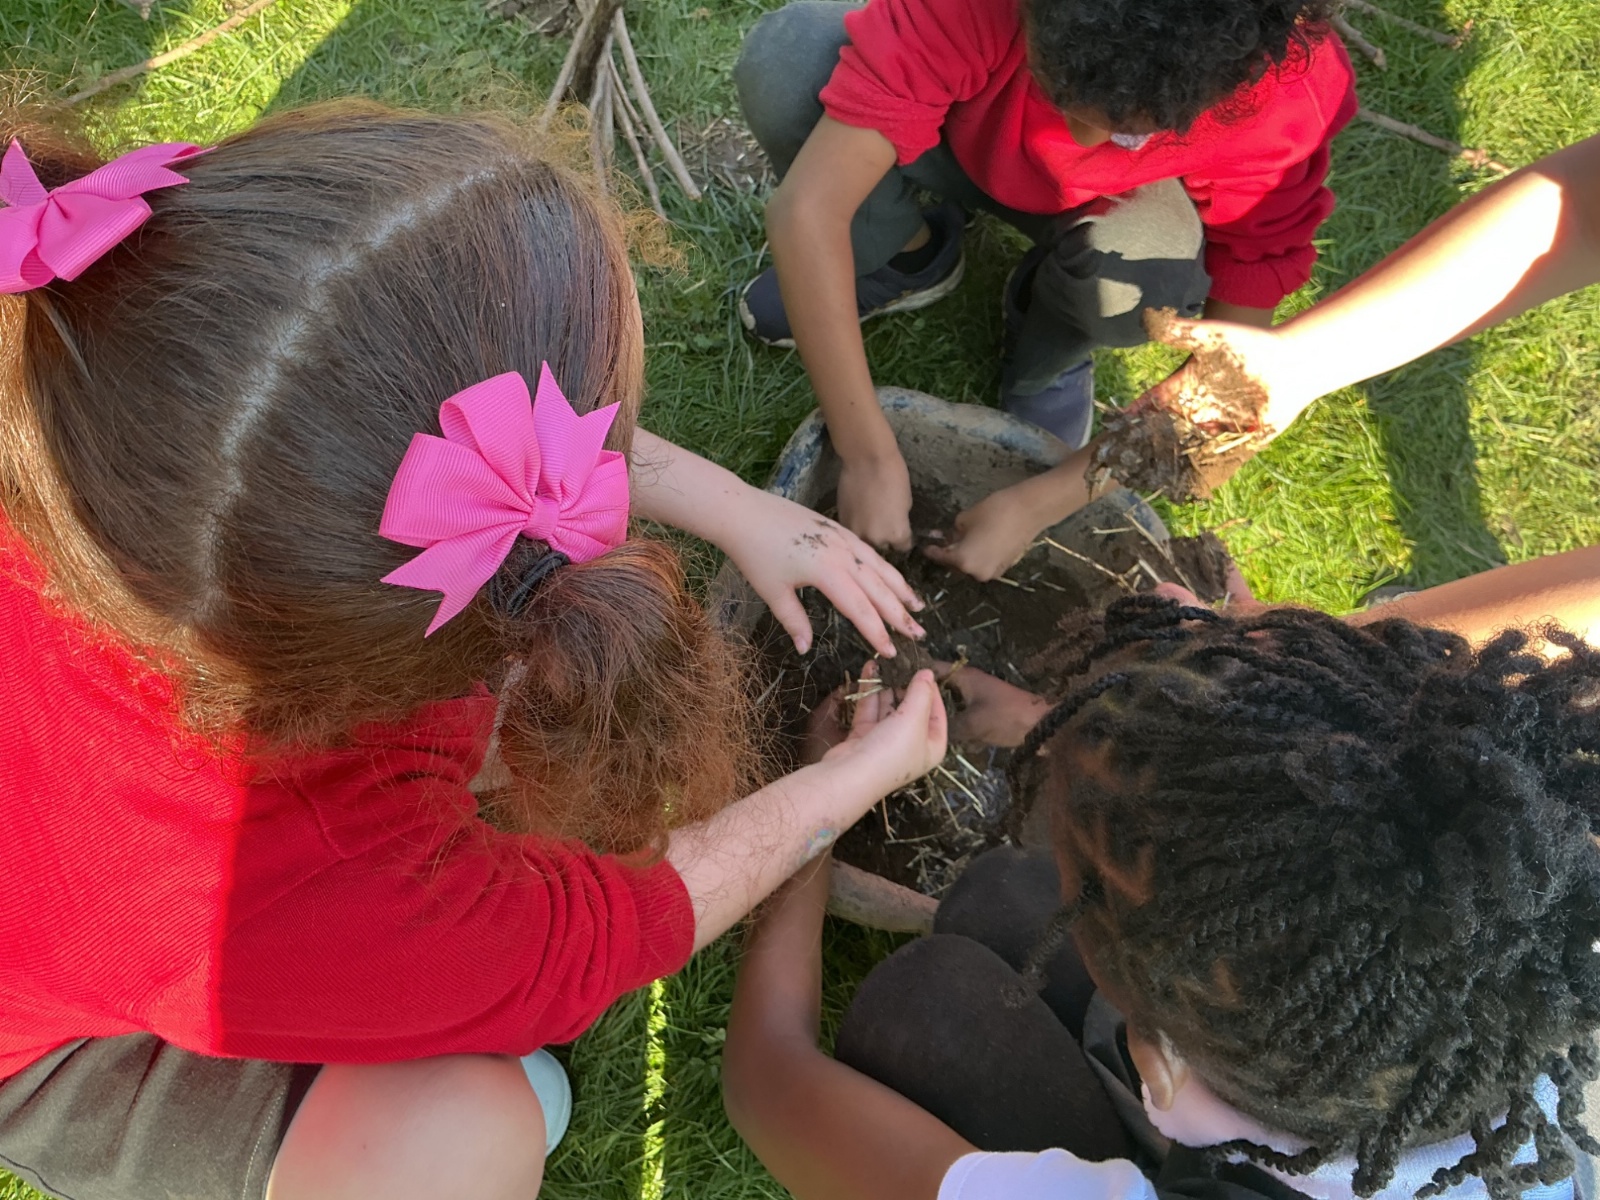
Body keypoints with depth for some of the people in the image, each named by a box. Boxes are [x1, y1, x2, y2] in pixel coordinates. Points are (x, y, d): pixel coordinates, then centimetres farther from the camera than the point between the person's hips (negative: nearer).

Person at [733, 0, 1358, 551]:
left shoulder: (1285, 100, -33)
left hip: (1116, 204, 0)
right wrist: (871, 457, -41)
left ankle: (1044, 364, 0)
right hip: (966, 139, 1)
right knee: (786, 57, -29)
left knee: (1147, 271, -37)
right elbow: (807, 207, -40)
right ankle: (907, 257, 0)